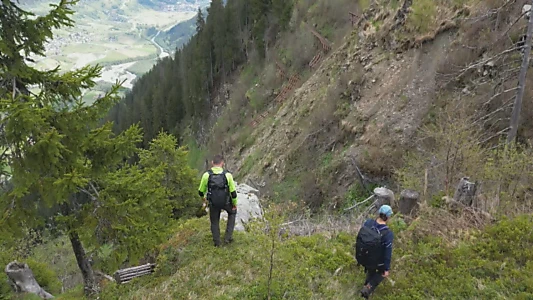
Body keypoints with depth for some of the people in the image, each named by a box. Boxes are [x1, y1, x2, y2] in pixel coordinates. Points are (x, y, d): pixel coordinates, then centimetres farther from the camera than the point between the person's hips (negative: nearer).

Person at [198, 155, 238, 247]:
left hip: (213, 203, 0)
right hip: (226, 202, 0)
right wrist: (235, 203, 6)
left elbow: (201, 191, -4)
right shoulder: (227, 175, -16)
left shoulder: (206, 175, -15)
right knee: (232, 212, 31)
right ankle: (228, 236, 25)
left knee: (214, 221, 24)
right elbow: (233, 192, -11)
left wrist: (204, 197, 19)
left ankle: (217, 242, 35)